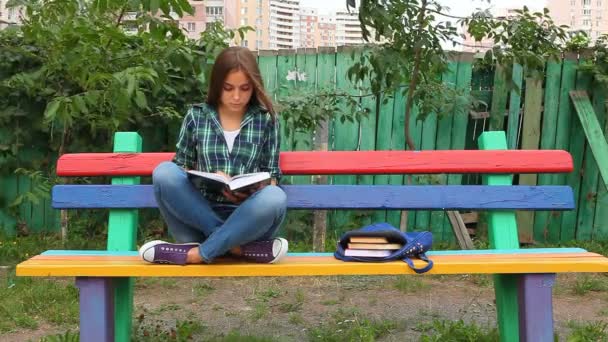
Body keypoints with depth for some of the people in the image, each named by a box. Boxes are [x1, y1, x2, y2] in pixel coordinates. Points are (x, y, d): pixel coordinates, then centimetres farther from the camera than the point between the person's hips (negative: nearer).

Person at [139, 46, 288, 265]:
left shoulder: (266, 120, 6)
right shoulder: (196, 116, 7)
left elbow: (272, 176, 8)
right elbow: (181, 167, 10)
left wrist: (257, 186, -16)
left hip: (247, 218, -1)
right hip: (201, 213, 1)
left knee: (275, 198, -34)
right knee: (164, 172, -25)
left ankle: (195, 253, -25)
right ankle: (238, 247, -27)